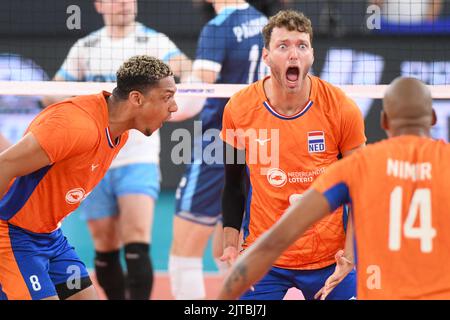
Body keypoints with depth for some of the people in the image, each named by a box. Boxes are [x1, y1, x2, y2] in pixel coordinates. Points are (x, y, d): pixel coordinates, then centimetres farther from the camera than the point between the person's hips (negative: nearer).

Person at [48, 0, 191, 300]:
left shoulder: (154, 42, 0)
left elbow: (185, 67, -19)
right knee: (105, 250, 8)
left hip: (139, 158, -3)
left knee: (137, 247, -17)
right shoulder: (85, 48, 9)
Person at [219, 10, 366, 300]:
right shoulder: (239, 108, -5)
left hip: (331, 257, 0)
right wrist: (231, 243, 0)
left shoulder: (342, 109, -8)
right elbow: (234, 183, 7)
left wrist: (350, 251, -7)